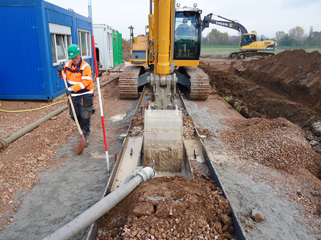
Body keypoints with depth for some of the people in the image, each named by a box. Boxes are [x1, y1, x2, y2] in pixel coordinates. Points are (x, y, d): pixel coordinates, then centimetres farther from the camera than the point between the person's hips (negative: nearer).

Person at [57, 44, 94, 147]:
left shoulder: (85, 67, -15)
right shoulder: (68, 64, 5)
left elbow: (85, 82, -25)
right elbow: (65, 76, 19)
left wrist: (71, 89, -29)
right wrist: (60, 72, -4)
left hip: (85, 96, -6)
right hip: (73, 96, 6)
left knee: (84, 117, -1)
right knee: (74, 115, 13)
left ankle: (86, 136, 16)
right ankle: (83, 127, 39)